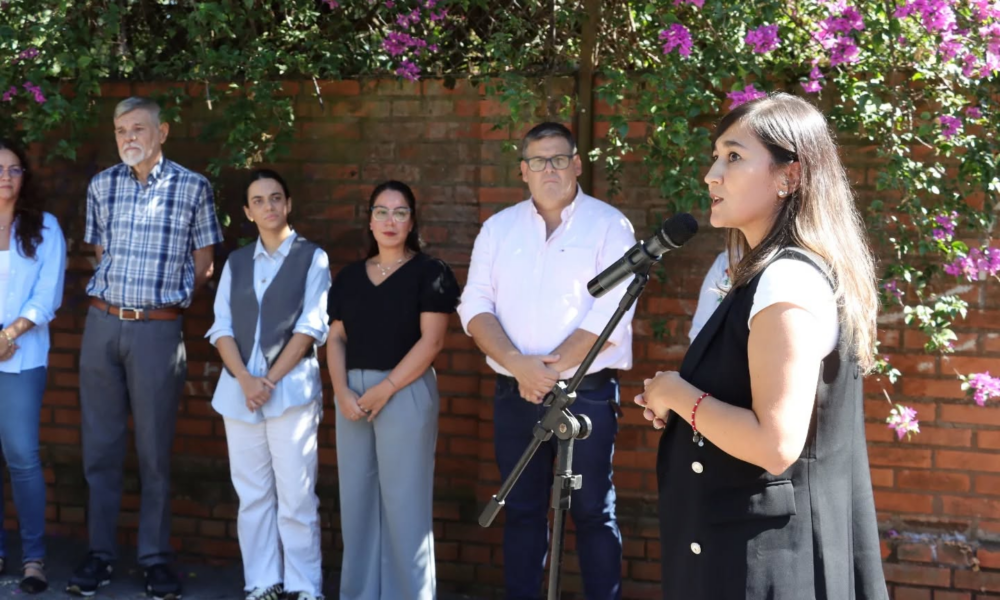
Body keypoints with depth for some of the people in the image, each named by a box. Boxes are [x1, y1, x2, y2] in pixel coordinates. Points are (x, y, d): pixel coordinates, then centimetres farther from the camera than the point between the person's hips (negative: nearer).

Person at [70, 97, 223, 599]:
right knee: (99, 445, 6)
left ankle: (155, 558, 10)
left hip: (158, 328, -3)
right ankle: (100, 553, 14)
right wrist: (113, 295, 10)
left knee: (154, 449, 2)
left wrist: (165, 297, 8)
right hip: (102, 325, 3)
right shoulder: (101, 186, 8)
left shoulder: (192, 187, -1)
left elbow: (202, 264, 5)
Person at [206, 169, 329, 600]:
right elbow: (221, 327, 7)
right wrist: (245, 380, -9)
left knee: (295, 495, -5)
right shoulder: (236, 262, 14)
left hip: (291, 387, -4)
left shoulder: (312, 258, 3)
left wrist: (271, 380, -12)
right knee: (252, 495, 6)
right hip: (238, 389, 4)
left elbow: (311, 327, -5)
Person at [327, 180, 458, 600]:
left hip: (406, 393, -5)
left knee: (403, 502, -4)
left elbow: (430, 341, -9)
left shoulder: (429, 273, -1)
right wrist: (341, 391, -6)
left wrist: (384, 389, -14)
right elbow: (336, 338, 11)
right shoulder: (350, 276, 14)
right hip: (352, 395, 5)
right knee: (356, 498, 7)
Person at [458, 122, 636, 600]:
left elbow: (611, 313, -12)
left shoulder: (609, 225, -2)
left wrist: (551, 370, -14)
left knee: (593, 511, 1)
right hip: (514, 394, 4)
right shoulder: (498, 227, 9)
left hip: (586, 393, -3)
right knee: (521, 510, 10)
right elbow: (475, 306, 2)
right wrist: (519, 365, -14)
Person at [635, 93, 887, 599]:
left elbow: (775, 445, -27)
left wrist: (680, 394, -14)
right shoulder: (771, 275, 10)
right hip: (753, 546, 10)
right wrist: (680, 407, 6)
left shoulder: (789, 281, -20)